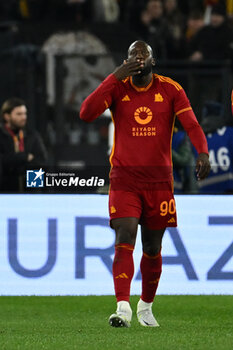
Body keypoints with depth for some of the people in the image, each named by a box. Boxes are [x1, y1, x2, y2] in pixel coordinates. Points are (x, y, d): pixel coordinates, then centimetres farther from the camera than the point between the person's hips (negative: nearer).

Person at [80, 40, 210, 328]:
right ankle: (123, 308, -27)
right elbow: (86, 113, -14)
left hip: (159, 179, 1)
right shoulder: (117, 88, 0)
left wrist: (203, 152, -26)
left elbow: (191, 125, -6)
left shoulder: (171, 90, 1)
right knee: (124, 242, -17)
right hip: (124, 179, -1)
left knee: (152, 249, 10)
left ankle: (146, 307, 29)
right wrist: (115, 77, -18)